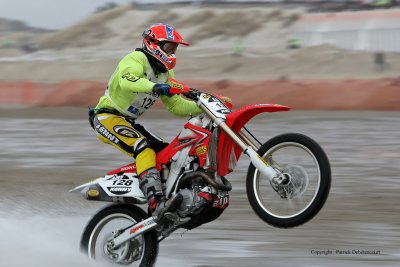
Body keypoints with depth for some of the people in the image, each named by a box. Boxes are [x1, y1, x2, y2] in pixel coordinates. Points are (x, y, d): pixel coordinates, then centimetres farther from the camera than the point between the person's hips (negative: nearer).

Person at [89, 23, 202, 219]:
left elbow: (175, 105, 15)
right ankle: (156, 202, -43)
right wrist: (155, 87, -50)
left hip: (127, 122, 10)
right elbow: (127, 80, -36)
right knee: (143, 148, -30)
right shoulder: (137, 59, -15)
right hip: (108, 116, -10)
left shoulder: (165, 73, 14)